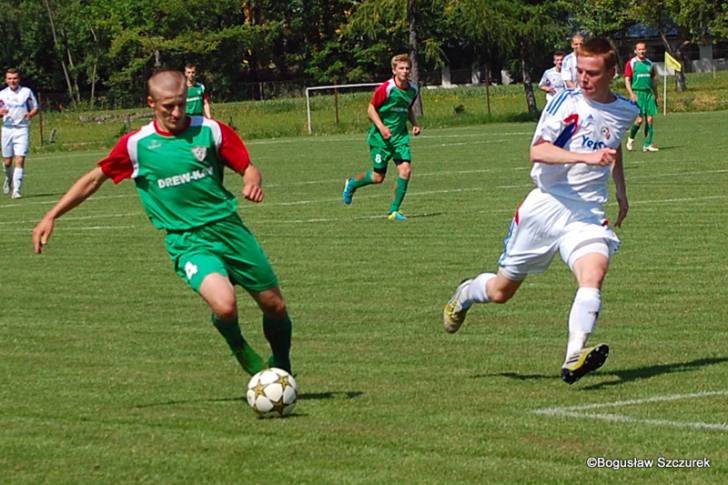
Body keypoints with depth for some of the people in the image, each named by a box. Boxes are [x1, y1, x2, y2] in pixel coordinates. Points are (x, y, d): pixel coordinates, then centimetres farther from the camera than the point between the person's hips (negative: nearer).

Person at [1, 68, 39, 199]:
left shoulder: (27, 92, 2)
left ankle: (16, 190, -14)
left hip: (22, 129, -2)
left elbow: (35, 108, 8)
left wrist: (31, 114, -14)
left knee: (20, 160, -13)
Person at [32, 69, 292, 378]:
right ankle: (240, 350, 8)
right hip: (187, 242, -3)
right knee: (225, 306, -28)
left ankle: (282, 368, 39)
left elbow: (248, 168, 7)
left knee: (274, 306, 8)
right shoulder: (137, 144, -3)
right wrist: (50, 217, 6)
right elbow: (94, 179, 8)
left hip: (229, 229, 3)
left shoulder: (209, 130, 0)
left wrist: (252, 183, -18)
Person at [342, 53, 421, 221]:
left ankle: (394, 210, -2)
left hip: (400, 136, 5)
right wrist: (381, 127, -21)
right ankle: (352, 184, 32)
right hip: (381, 137, -5)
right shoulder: (386, 88, -16)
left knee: (405, 169, -13)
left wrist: (415, 124, 5)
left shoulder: (412, 89, 4)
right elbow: (371, 109, -9)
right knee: (378, 177, 0)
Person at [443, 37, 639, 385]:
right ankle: (465, 294, 45)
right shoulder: (566, 102, -8)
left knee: (593, 274, -29)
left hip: (587, 214, 2)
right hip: (545, 206, -2)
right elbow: (537, 150, -21)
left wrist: (621, 192, 33)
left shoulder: (626, 111, 8)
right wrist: (587, 158, -32)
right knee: (502, 291, 10)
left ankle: (574, 358, -38)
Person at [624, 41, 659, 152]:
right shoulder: (631, 63, 0)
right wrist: (631, 94, -15)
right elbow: (627, 80, -3)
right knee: (639, 119, -13)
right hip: (637, 93, -5)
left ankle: (647, 144, 2)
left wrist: (655, 94, 16)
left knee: (650, 119, -2)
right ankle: (631, 139, 12)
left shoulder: (650, 64, 14)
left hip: (649, 93, 5)